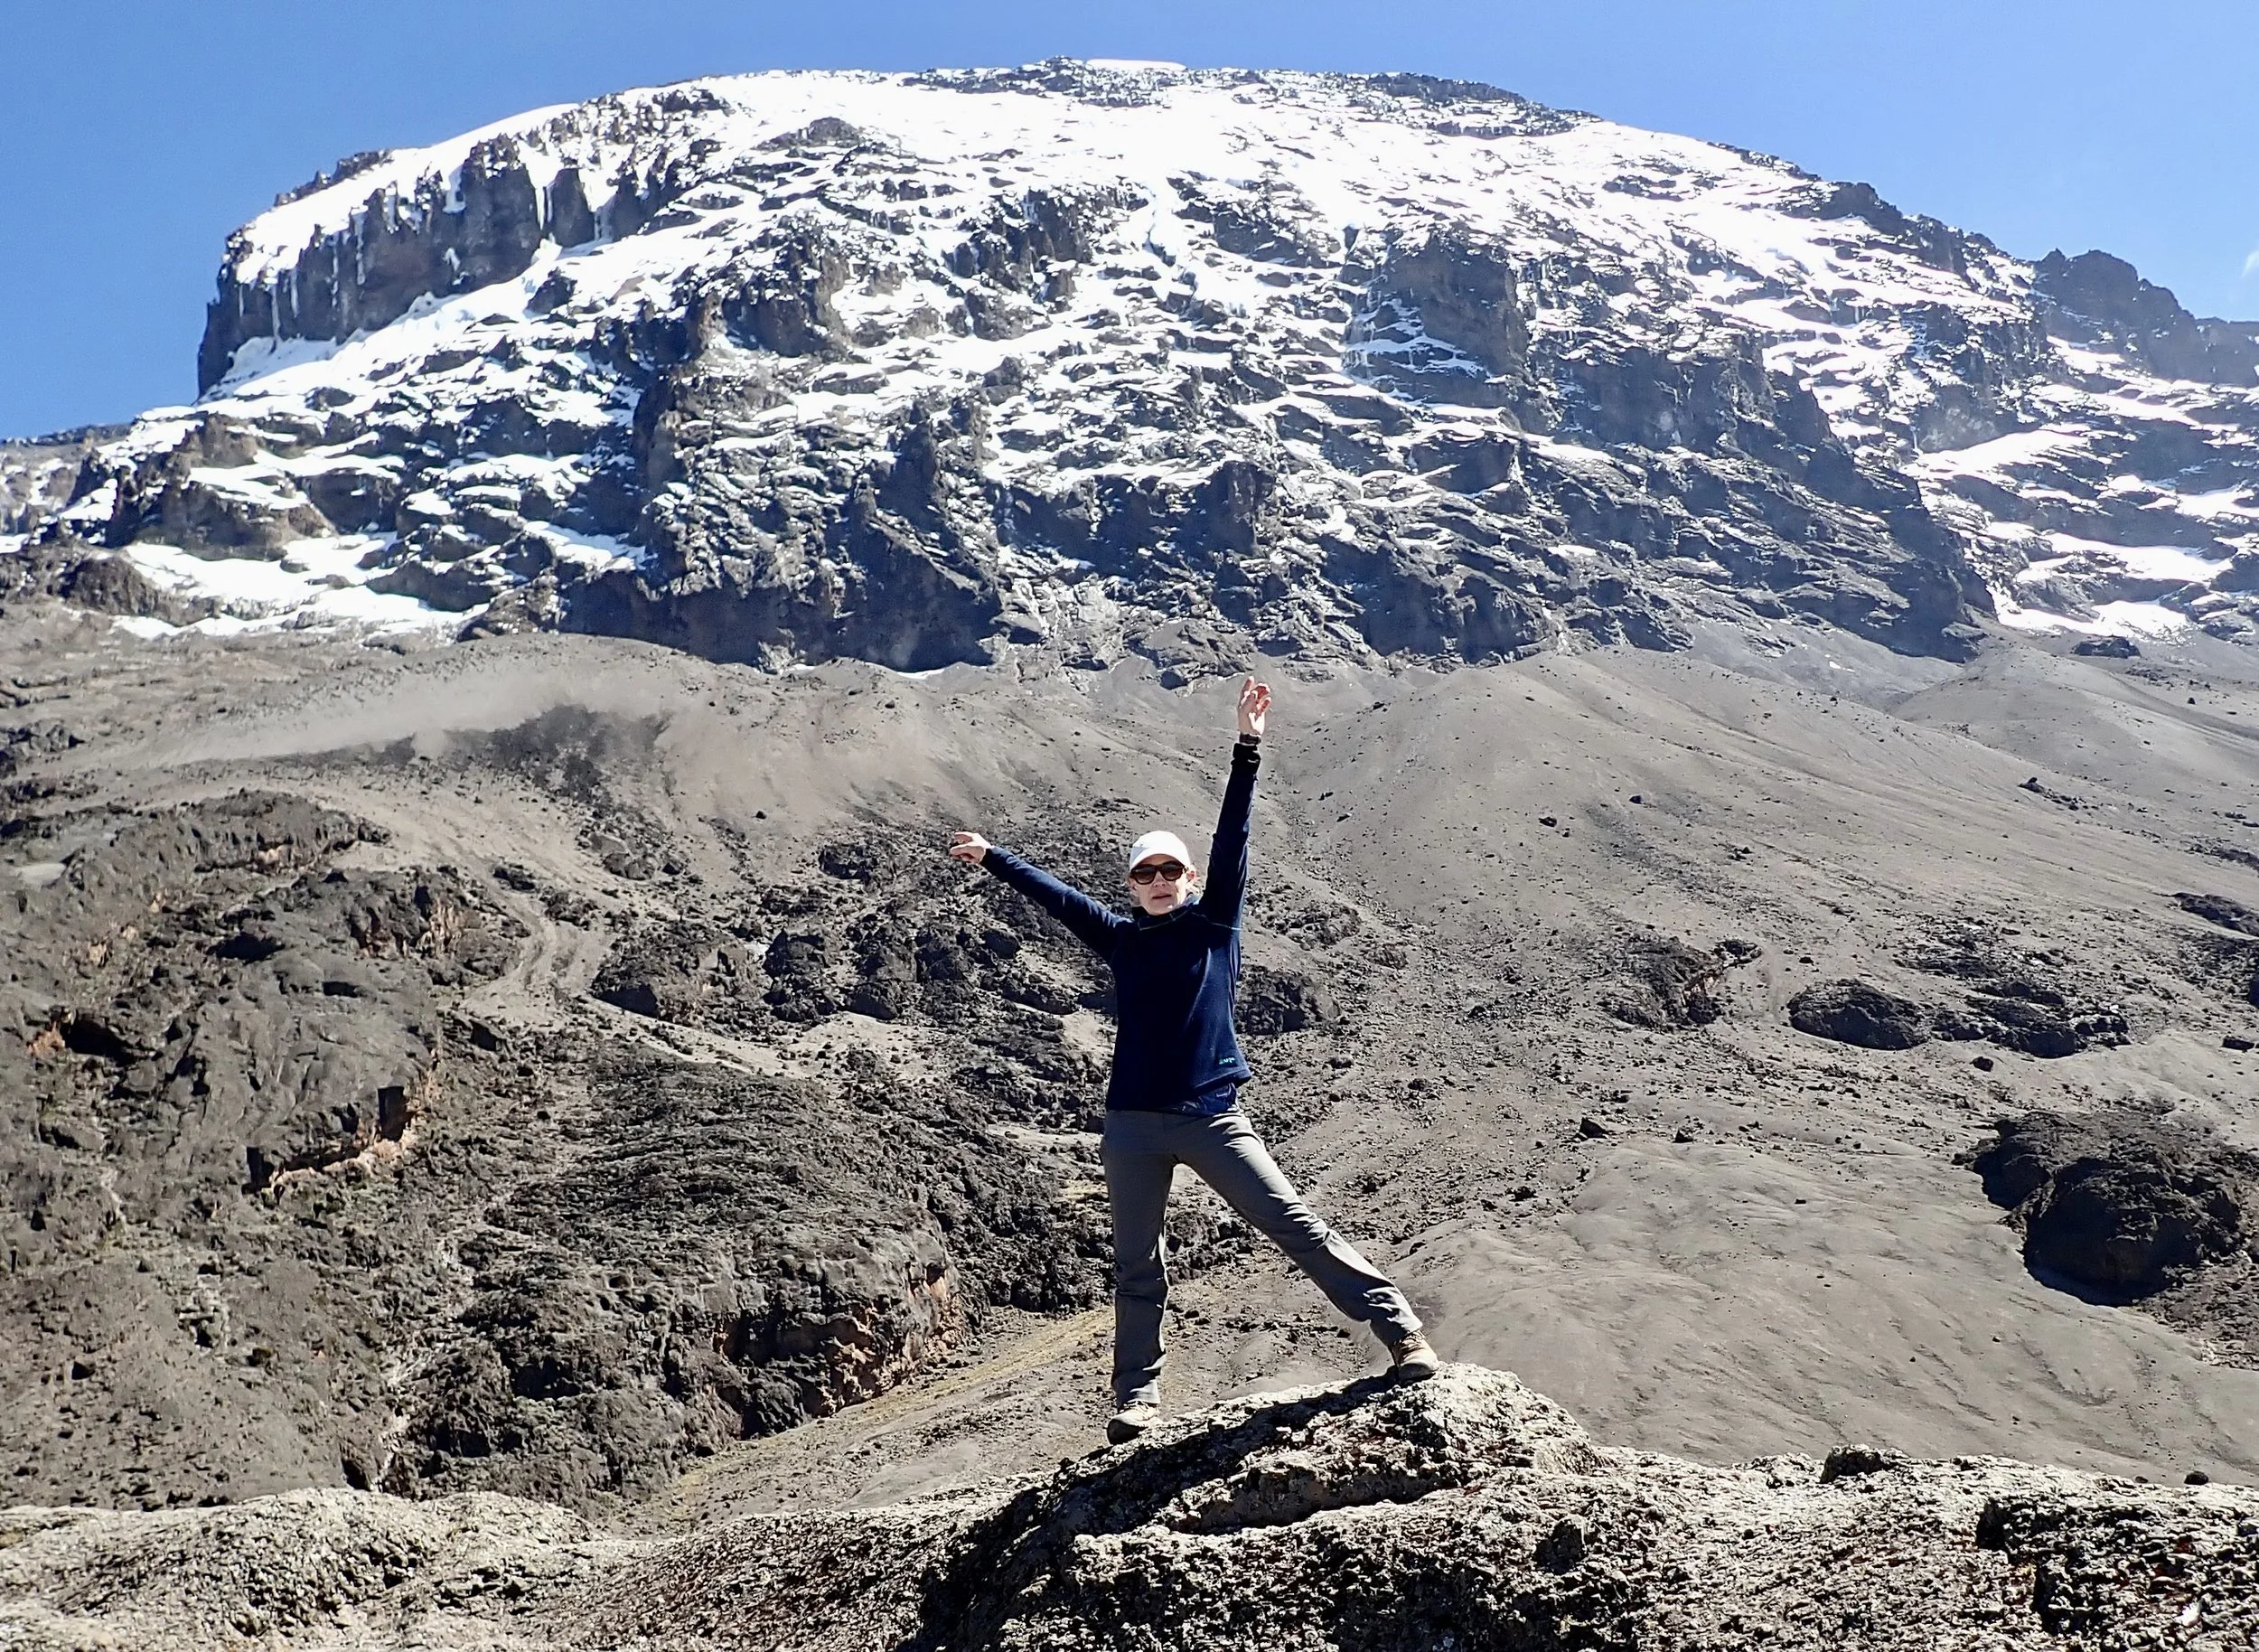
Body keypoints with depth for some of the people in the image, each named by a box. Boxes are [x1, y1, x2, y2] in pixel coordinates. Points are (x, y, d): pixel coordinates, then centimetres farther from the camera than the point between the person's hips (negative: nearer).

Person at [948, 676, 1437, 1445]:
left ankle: (1400, 1329, -3)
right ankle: (1138, 1394, 21)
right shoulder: (1121, 939, 9)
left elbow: (1231, 842, -6)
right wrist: (991, 857, 23)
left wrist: (1248, 751, -15)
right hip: (1133, 1125, 3)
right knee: (1137, 1268, 10)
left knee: (1297, 1225, -6)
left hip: (1212, 1117, -3)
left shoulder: (1215, 921, 3)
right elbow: (1053, 895, 18)